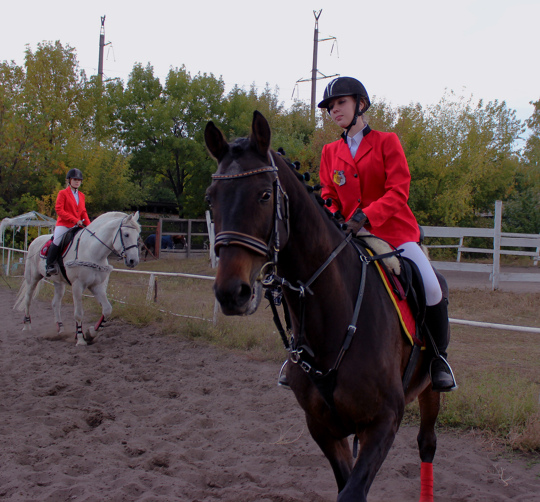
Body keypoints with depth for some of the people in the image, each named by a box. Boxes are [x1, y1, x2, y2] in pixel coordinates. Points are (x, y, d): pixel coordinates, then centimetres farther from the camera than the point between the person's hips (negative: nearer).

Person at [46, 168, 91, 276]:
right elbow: (59, 210, -9)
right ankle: (50, 265, -15)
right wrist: (75, 220, -16)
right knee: (57, 241, -26)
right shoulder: (63, 193, 1)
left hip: (77, 226, 5)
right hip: (64, 224, -5)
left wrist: (89, 225, 0)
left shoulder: (81, 195, 18)